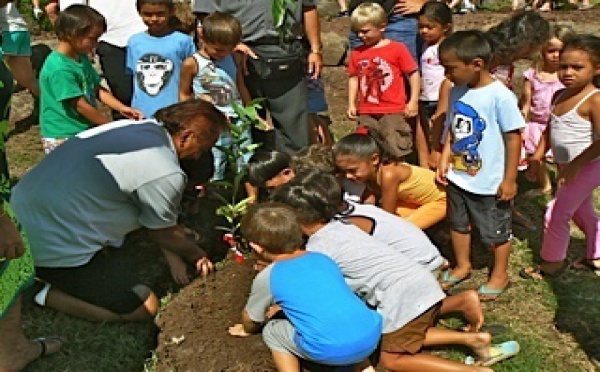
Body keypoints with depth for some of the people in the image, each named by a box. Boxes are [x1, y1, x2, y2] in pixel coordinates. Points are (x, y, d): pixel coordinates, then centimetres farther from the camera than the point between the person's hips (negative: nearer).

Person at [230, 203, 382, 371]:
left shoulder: (267, 278, 7)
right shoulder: (324, 259, 21)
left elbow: (251, 317, 26)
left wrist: (247, 330, 50)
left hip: (330, 351, -5)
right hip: (371, 335, 5)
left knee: (271, 332, 21)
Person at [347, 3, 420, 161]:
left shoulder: (397, 49, -6)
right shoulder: (356, 53, 4)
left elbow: (413, 73, -3)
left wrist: (413, 101, -6)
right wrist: (351, 104, 7)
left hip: (393, 111, -4)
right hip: (366, 113, 4)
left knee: (395, 150, 3)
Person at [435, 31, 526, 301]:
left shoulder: (500, 96, -22)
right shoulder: (457, 92, -2)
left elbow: (514, 137, -18)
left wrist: (509, 180, -15)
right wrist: (444, 161, 1)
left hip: (489, 182, -6)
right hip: (458, 177, 7)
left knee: (495, 230, 13)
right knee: (459, 223, 22)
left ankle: (500, 274, 35)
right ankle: (462, 266, 44)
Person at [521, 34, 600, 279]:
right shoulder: (559, 96, 2)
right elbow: (550, 129, 14)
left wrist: (576, 164, -28)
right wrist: (538, 155, 5)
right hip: (567, 167, 9)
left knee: (556, 214, -4)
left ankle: (552, 262, 15)